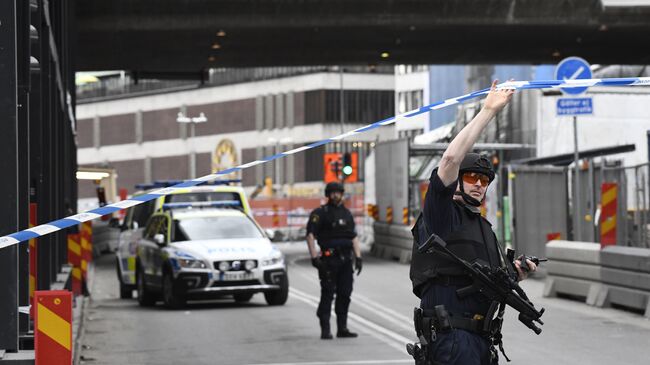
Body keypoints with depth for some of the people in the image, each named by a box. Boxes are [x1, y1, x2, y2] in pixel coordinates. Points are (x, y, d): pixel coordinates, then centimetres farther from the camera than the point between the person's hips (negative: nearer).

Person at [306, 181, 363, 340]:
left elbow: (353, 237, 18)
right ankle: (325, 330, -4)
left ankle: (342, 328, 12)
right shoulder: (320, 213, -1)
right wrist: (314, 257, -17)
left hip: (345, 259, 6)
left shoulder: (347, 213, 17)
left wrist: (358, 257, 9)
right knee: (328, 294, -7)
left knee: (345, 294, 5)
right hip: (329, 259, -6)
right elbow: (310, 235, -8)